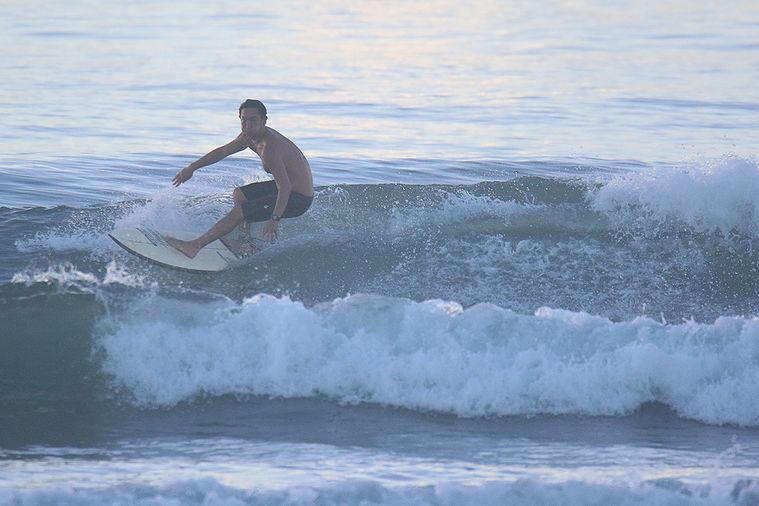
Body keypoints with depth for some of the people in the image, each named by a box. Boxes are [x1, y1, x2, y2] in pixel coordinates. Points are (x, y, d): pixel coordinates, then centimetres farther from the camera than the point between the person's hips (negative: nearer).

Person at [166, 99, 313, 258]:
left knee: (238, 212, -13)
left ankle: (195, 246, -5)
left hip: (299, 198, -10)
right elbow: (222, 152, 18)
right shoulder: (248, 137, 2)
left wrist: (274, 219, -43)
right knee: (239, 194, 23)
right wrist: (191, 168, 21)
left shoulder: (269, 147, -28)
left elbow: (284, 187, -35)